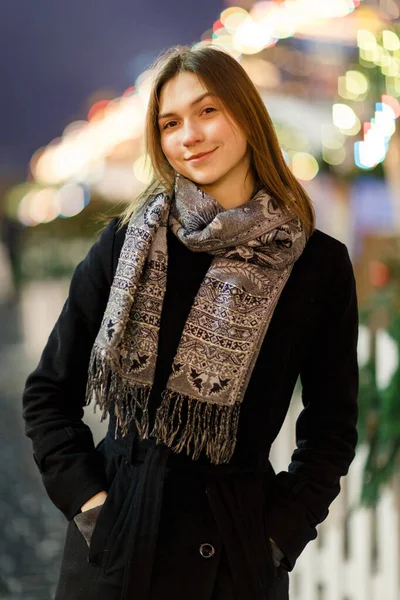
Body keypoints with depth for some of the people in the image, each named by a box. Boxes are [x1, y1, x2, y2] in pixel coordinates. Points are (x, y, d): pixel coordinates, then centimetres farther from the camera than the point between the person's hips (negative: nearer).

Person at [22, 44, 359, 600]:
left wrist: (279, 532, -4)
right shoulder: (128, 241, -2)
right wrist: (86, 497, -6)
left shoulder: (321, 264, -3)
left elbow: (331, 427, 5)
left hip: (238, 554, 0)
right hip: (116, 542, 1)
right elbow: (48, 392, 4)